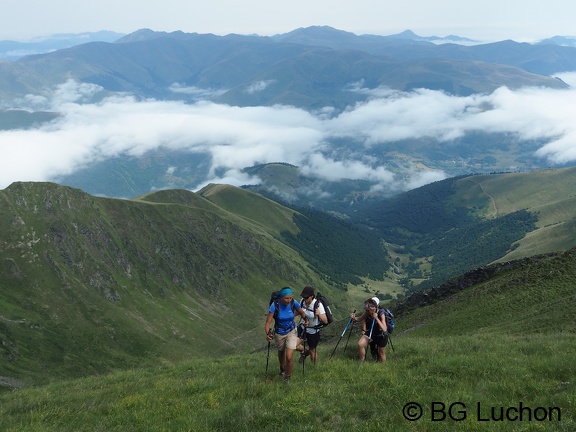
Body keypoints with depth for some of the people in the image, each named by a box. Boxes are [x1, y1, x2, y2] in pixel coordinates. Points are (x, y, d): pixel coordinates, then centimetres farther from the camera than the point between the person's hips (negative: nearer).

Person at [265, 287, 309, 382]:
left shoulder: (294, 303, -21)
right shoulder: (275, 305, -27)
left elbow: (302, 313, -2)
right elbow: (268, 322, -26)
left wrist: (306, 320, -24)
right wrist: (268, 333, -45)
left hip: (291, 332, 0)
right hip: (279, 333, 0)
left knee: (289, 357, -12)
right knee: (281, 352, 26)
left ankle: (287, 378, 13)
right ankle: (282, 369, 58)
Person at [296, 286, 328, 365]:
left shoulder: (318, 304, -27)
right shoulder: (303, 301, -14)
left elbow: (325, 321, -28)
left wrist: (319, 314, -47)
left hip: (314, 331, -4)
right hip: (303, 328, 4)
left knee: (312, 351, 12)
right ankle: (305, 352, 20)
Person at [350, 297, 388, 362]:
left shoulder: (381, 314, -30)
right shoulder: (367, 312, -18)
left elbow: (384, 329, -39)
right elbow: (360, 319, 1)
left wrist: (376, 318, -45)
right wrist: (354, 318, -21)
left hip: (381, 335, -3)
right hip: (370, 333, 3)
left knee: (382, 361, 8)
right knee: (360, 344, -24)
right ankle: (362, 361, -4)